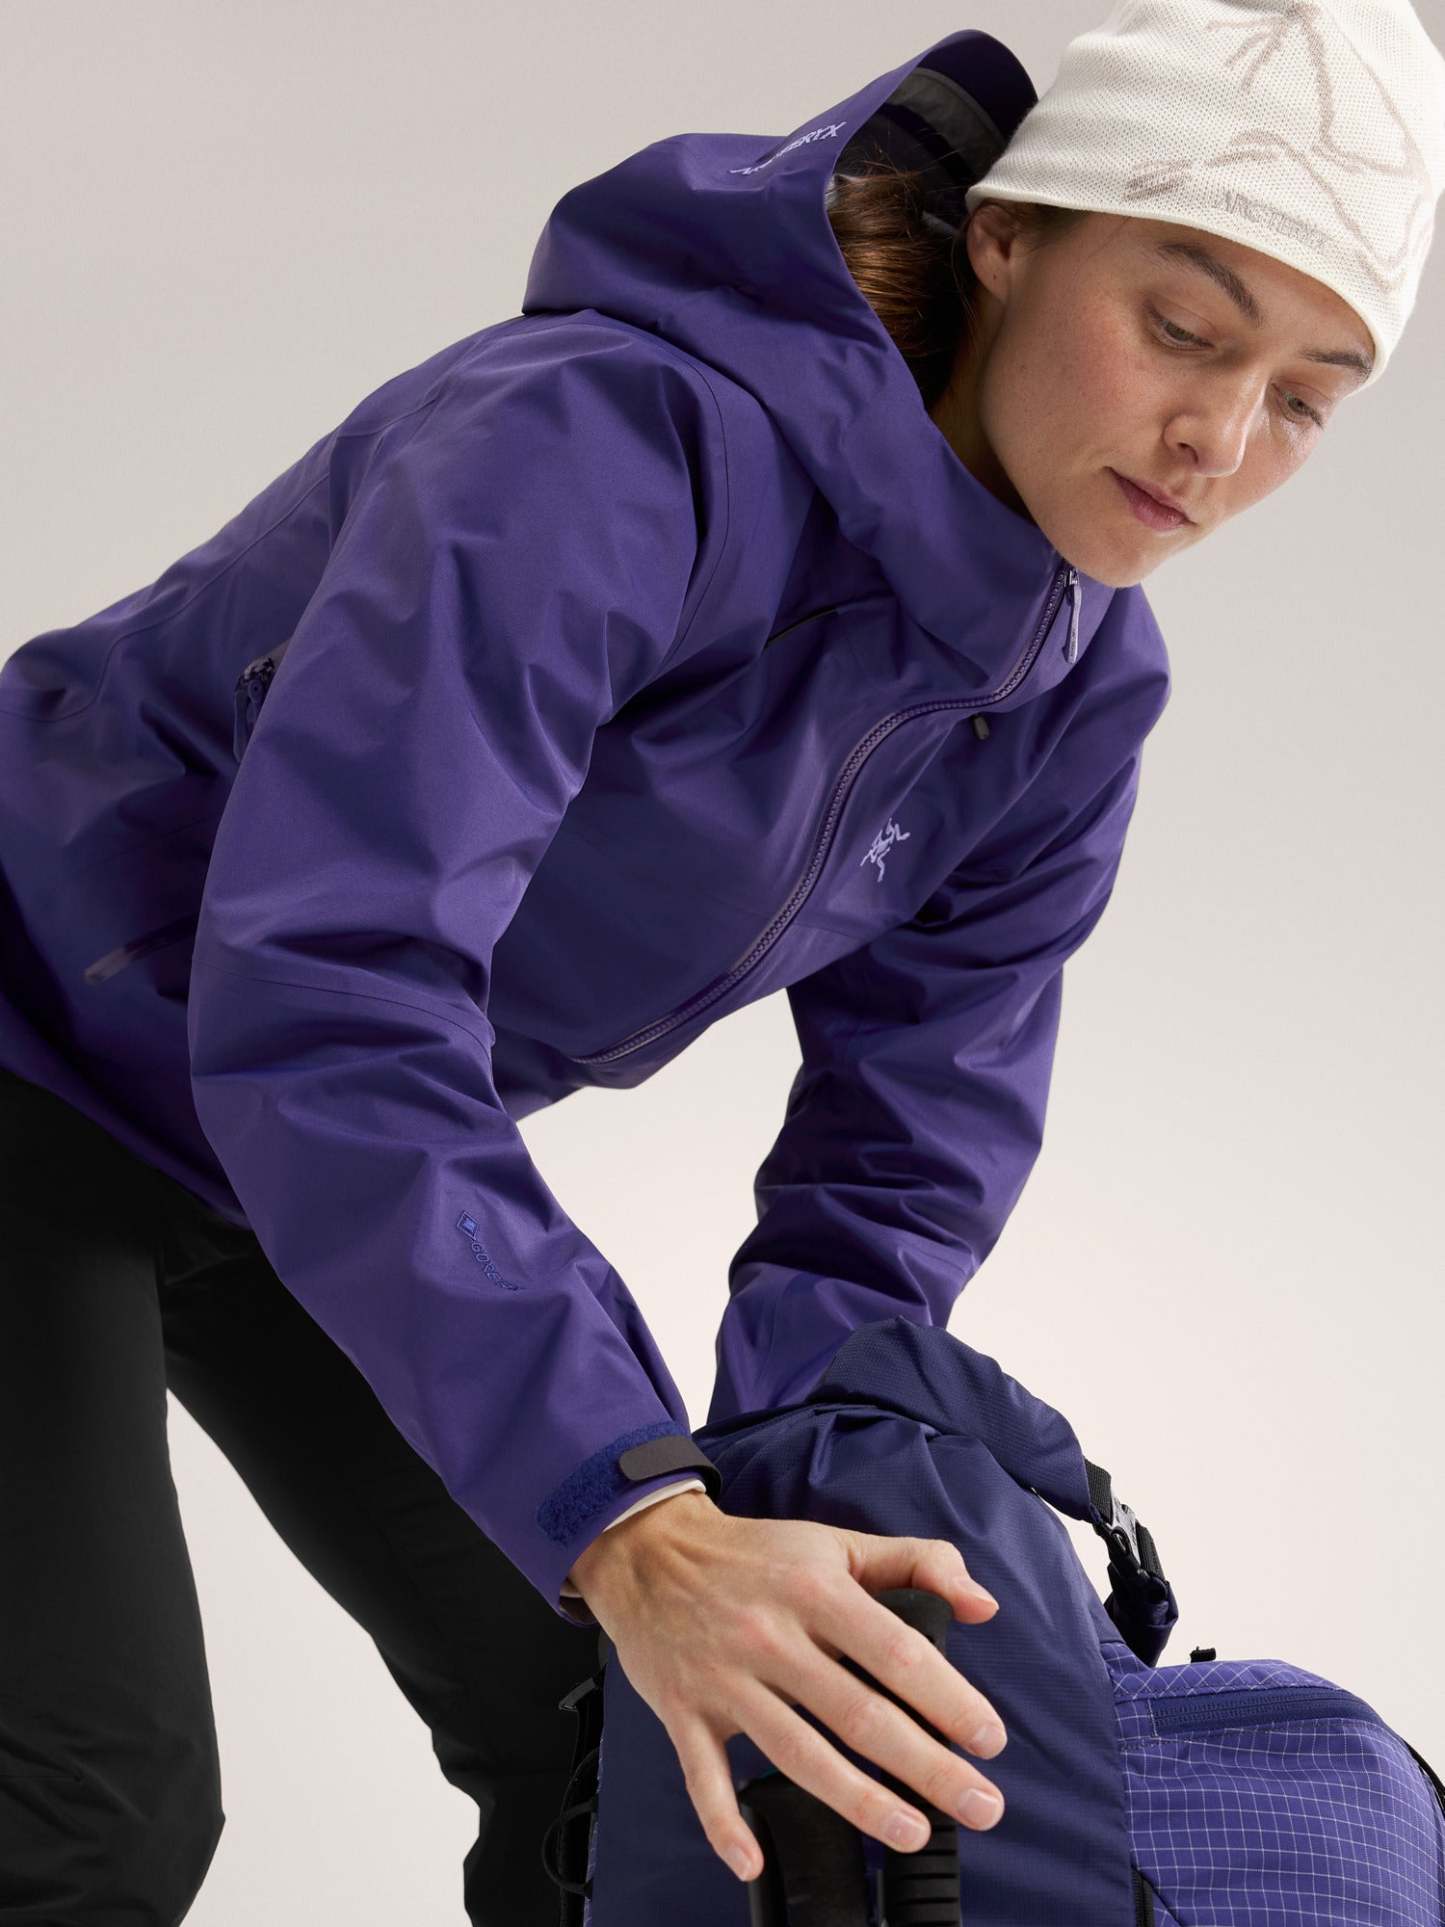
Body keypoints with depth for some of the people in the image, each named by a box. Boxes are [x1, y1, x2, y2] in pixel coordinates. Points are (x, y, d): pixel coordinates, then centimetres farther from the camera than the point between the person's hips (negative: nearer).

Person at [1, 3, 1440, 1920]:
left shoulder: (1073, 697, -9)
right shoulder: (616, 444, -35)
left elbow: (898, 1170, -3)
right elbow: (322, 1000, -43)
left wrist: (764, 1528, -17)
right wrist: (633, 1525, -49)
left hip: (357, 1135, 8)